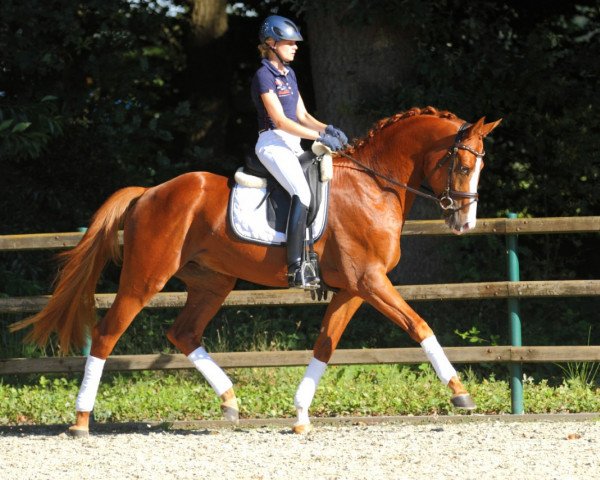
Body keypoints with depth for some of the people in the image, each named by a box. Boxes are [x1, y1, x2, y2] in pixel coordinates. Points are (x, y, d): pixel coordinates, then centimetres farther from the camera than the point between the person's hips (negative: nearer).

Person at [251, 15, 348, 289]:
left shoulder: (288, 73, 17)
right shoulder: (264, 76, -11)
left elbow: (302, 115, 17)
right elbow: (281, 120, -17)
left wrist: (327, 129, -1)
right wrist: (320, 136, -20)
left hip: (293, 144, 10)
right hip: (273, 143, -10)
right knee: (302, 194, -28)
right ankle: (296, 271, -36)